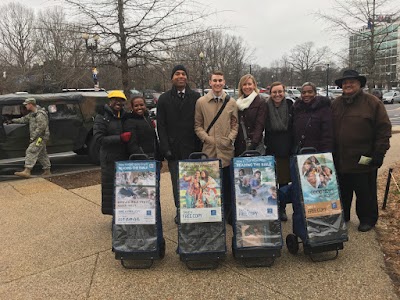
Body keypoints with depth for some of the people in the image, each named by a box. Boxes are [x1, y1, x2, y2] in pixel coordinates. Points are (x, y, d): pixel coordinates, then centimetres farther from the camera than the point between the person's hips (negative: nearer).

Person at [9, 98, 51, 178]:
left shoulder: (40, 115, -19)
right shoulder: (32, 114, 15)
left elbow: (40, 128, -24)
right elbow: (24, 119, 27)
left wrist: (32, 138, -22)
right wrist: (13, 120, 22)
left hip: (40, 137, -11)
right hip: (37, 138, 11)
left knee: (31, 152, -16)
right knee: (42, 154, 14)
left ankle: (27, 171, -19)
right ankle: (47, 171, 22)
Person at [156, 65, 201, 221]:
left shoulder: (196, 97, 8)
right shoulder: (164, 99, 9)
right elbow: (161, 126, 5)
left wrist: (199, 146, -4)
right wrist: (165, 148, -4)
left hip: (192, 149, 0)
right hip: (173, 149, 1)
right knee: (177, 183, 5)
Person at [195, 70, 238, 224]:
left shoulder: (231, 102, 7)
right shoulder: (201, 102, 5)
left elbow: (235, 124, 11)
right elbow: (197, 125, 7)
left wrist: (230, 138, -5)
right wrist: (206, 138, -8)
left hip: (226, 150, 1)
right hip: (208, 149, 0)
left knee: (227, 183, 7)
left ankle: (228, 214, 21)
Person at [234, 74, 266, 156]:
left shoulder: (260, 102, -2)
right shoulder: (238, 103, 13)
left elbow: (259, 126, -10)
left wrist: (253, 144, -21)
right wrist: (235, 145, 6)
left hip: (255, 145, -4)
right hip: (239, 145, 5)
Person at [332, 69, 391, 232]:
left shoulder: (373, 103, -6)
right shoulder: (336, 104, 9)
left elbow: (384, 129, -7)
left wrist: (379, 153, -11)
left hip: (364, 162, -4)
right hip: (339, 161, 5)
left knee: (365, 193, 9)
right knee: (342, 193, 17)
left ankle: (367, 219, 27)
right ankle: (342, 216, 34)